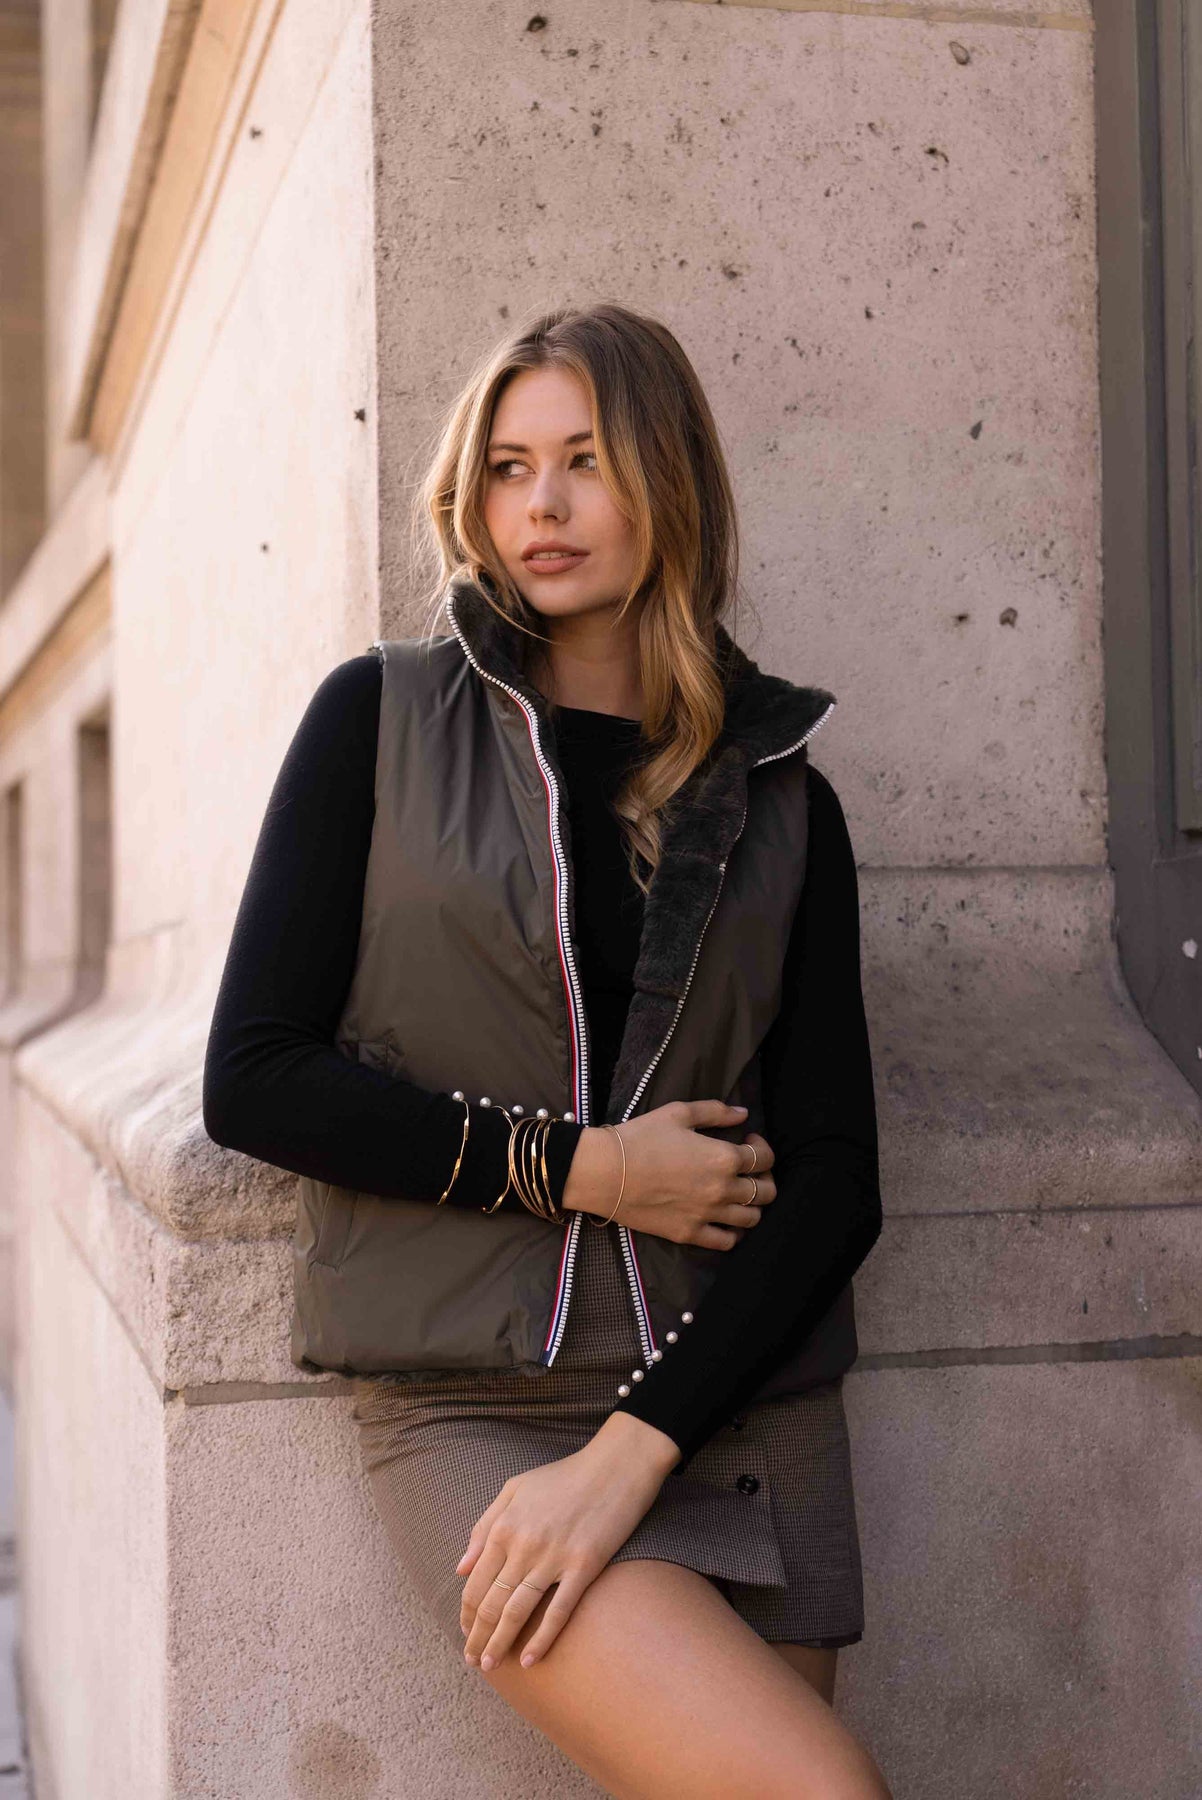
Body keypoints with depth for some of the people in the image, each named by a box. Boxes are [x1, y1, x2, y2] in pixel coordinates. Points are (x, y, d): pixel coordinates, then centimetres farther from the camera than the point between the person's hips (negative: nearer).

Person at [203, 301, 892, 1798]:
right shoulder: (385, 718, 3)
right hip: (468, 1407, -3)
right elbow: (254, 1080, -1)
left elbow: (832, 1181, 1)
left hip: (733, 1405, 3)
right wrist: (572, 1165, -9)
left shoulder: (780, 799, 7)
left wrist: (628, 1452, -11)